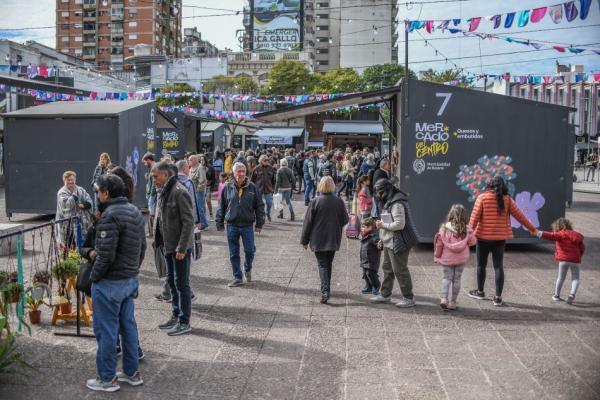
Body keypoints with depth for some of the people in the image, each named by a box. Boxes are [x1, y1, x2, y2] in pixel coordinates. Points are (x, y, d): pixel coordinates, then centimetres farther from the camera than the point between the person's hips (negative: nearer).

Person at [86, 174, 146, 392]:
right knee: (128, 325, 16)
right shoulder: (135, 211, 7)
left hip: (109, 283, -9)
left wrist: (94, 276, -10)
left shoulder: (110, 216, -21)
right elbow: (142, 246, 13)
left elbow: (106, 254, -25)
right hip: (131, 280, 9)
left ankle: (107, 378, 14)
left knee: (106, 330, 3)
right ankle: (132, 372, 26)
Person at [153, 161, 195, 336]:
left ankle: (184, 322, 7)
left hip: (180, 248, -9)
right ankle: (176, 316, 30)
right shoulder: (163, 192, 10)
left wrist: (181, 248, -22)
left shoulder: (179, 192, -19)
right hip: (168, 246, 9)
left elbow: (188, 222, -21)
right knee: (172, 281, 18)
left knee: (181, 283, -2)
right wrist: (158, 240, 14)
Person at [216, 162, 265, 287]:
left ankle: (248, 269, 32)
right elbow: (221, 207, 6)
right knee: (234, 254, 7)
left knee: (250, 251, 3)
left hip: (247, 225, -1)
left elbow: (259, 206, 3)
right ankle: (237, 277, 19)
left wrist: (259, 224, 1)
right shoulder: (227, 188, -1)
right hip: (232, 226, 1)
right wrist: (220, 223, 5)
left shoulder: (252, 188, -2)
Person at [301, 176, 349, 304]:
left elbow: (307, 222, -7)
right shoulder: (339, 202, -3)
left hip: (318, 240, -3)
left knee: (322, 265, -1)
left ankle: (325, 291, -17)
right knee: (329, 264, 19)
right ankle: (326, 289, 29)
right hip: (334, 240, 3)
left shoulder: (315, 202, -11)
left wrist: (304, 240, 2)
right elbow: (345, 220, 3)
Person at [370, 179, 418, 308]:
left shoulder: (397, 204, -20)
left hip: (397, 243, -11)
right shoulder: (390, 202, 12)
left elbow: (399, 224, -27)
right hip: (389, 242, 11)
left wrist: (383, 225, -16)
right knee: (387, 268, 18)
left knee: (400, 270, -3)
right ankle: (385, 295, 29)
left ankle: (409, 298, 7)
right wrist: (383, 238, 16)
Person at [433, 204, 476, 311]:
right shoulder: (467, 230, -9)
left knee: (447, 277, 12)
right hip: (461, 258, 0)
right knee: (457, 279, 10)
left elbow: (439, 243, -6)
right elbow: (473, 242, 2)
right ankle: (453, 302, 13)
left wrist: (437, 256, 6)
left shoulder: (444, 228, -11)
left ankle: (444, 298, -5)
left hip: (447, 258, 0)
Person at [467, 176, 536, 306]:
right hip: (500, 238, 2)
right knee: (498, 266, 6)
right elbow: (519, 216, 4)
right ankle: (498, 297, 5)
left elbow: (474, 217, -10)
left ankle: (480, 292, 28)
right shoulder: (507, 200, -1)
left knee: (481, 265, 13)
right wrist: (532, 228, 15)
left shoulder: (482, 197, -8)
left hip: (483, 236, -2)